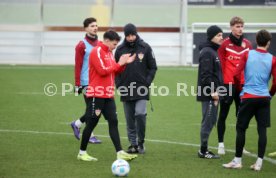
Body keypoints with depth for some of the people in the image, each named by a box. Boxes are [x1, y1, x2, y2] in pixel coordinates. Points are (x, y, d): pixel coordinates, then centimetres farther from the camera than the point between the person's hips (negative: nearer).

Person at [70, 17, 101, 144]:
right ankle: (90, 135, 8)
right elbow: (78, 66, -7)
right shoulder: (82, 45, -5)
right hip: (87, 82, -6)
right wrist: (77, 85, -10)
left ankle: (77, 124, 26)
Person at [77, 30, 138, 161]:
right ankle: (82, 153, 10)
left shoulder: (109, 53, 16)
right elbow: (103, 71, -20)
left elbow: (115, 71, 19)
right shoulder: (97, 51, -11)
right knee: (91, 123, -1)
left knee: (113, 122, 2)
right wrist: (119, 63, -13)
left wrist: (124, 63, 4)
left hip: (108, 95, 8)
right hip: (97, 95, -8)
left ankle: (120, 153, -2)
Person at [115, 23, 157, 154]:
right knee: (130, 120, 6)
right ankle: (133, 144, 15)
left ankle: (141, 142, -1)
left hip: (141, 89, -2)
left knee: (140, 114, -17)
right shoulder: (120, 49, 3)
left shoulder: (145, 48, -1)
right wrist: (119, 84, -2)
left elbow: (153, 67, 3)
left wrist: (147, 82, -7)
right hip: (126, 90, 2)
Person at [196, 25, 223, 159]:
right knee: (208, 121, -6)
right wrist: (213, 91, -21)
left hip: (212, 93, 10)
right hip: (208, 94, -10)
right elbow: (206, 74, -21)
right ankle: (203, 151, 0)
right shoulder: (207, 52, -15)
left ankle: (204, 149, 19)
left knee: (210, 121, 13)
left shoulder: (213, 51, 17)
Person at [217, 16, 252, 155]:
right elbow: (220, 65, -4)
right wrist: (220, 82, -7)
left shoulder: (247, 44, 7)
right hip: (228, 84, -4)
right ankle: (221, 144, 9)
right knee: (223, 115, 3)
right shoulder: (225, 44, -4)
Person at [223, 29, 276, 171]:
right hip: (264, 98, 1)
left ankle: (237, 161, 7)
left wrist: (240, 89, 13)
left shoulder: (247, 55, -1)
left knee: (240, 128, 6)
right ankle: (259, 162, 2)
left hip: (248, 97, -1)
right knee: (262, 130, 4)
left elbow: (236, 75, -5)